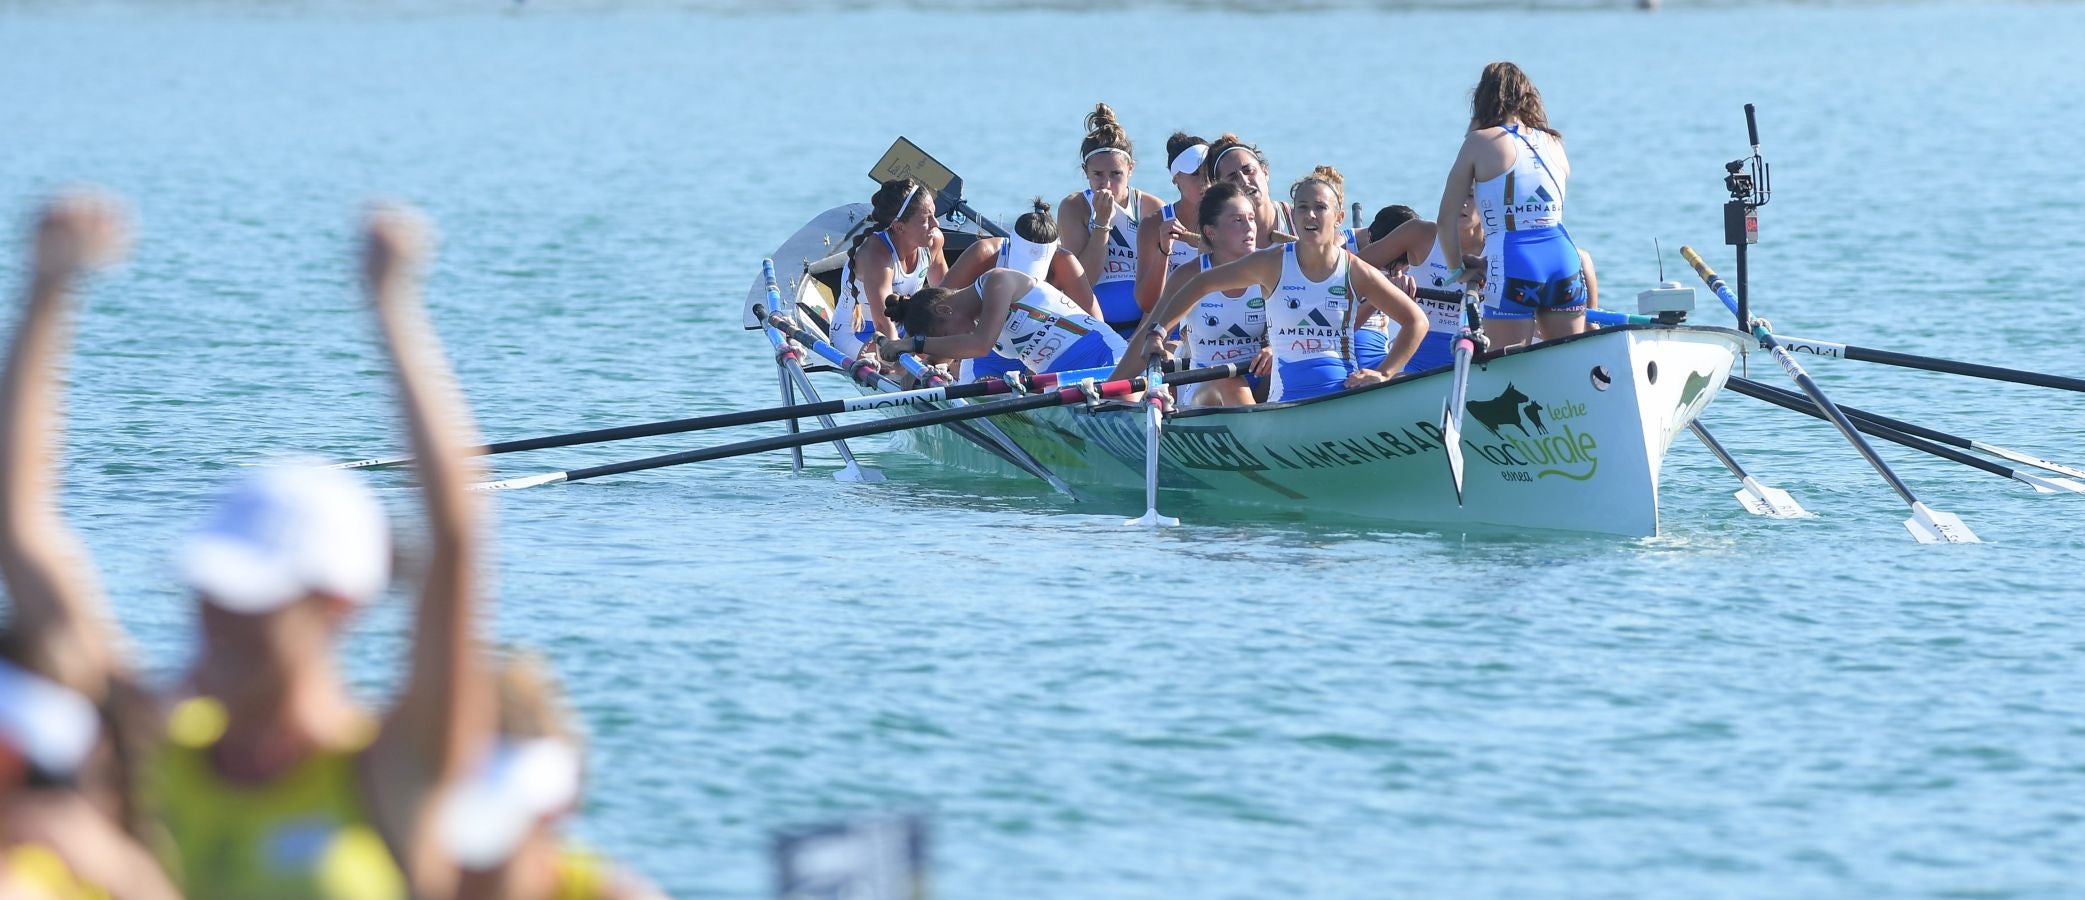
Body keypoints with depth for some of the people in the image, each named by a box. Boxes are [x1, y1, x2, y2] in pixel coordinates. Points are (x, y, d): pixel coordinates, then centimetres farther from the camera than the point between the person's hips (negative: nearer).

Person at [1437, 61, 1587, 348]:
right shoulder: (1554, 144, 14)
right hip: (1563, 258, 4)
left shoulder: (1479, 143, 2)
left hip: (1512, 265, -4)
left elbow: (1448, 218, 1)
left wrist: (1459, 269, 15)